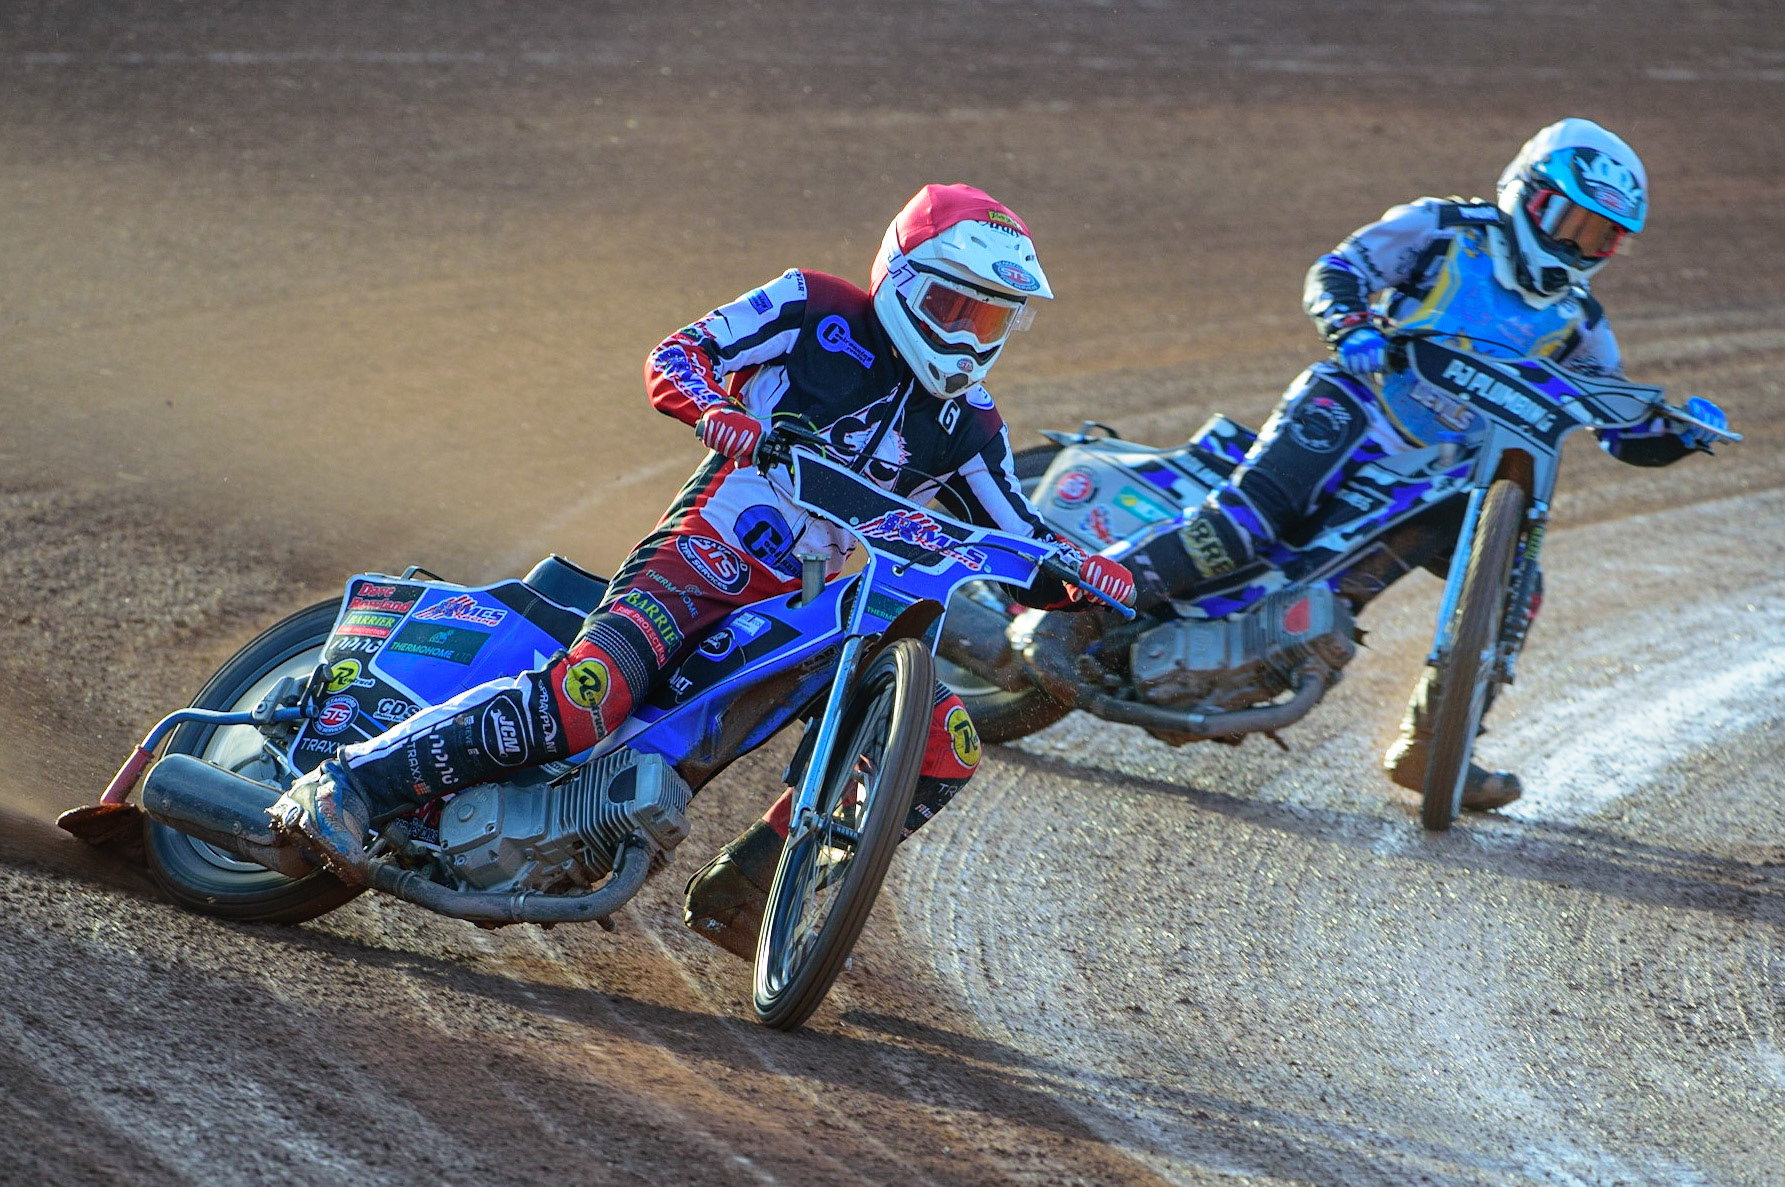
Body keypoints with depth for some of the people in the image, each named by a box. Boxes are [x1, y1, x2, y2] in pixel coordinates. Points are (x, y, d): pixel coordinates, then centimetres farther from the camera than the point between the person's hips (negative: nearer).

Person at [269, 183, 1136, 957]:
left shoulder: (964, 425, 13)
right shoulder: (815, 312, 0)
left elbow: (1022, 543, 15)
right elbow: (674, 356, -6)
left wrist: (1086, 573, -7)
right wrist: (718, 410, -28)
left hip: (807, 606, 6)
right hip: (699, 556, -6)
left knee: (947, 745, -10)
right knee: (585, 698, -31)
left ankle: (739, 889, -3)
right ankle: (348, 784, -24)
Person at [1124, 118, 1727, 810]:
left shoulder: (1576, 324, 17)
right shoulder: (1445, 230, 4)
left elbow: (1627, 432, 18)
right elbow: (1338, 267, -3)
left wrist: (1681, 430, -4)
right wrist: (1351, 325, -24)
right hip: (1354, 411, -6)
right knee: (1259, 505, -32)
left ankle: (1429, 746, 3)